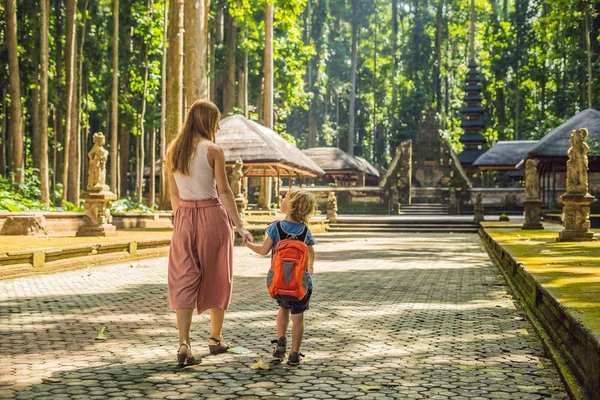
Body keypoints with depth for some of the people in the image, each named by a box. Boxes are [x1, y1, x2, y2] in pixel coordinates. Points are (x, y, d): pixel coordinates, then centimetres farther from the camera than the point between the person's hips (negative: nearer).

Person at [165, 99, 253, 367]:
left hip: (184, 217, 4)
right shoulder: (213, 150, -9)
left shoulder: (172, 151, 5)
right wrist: (239, 225, -9)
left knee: (184, 280, 3)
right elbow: (224, 191, -11)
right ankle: (216, 339, 22)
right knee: (215, 277, 11)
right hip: (212, 215, -3)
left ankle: (184, 343, -10)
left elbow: (174, 194, 10)